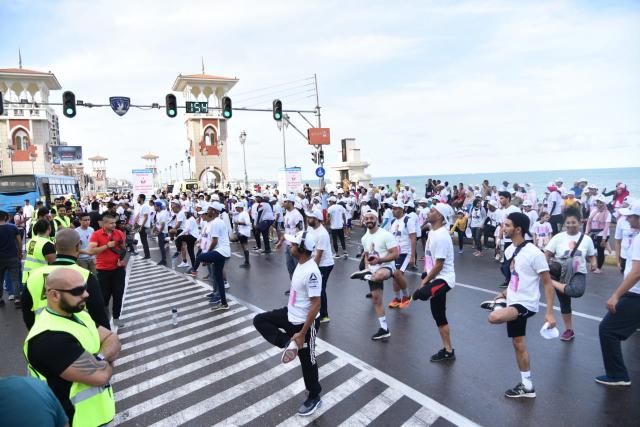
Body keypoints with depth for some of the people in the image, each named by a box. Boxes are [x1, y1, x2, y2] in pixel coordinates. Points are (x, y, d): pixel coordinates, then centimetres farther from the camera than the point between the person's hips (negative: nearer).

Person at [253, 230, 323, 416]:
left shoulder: (311, 272, -31)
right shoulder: (300, 263, -2)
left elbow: (315, 305, -29)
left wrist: (302, 334, -24)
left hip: (305, 322, -9)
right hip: (290, 314, 9)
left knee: (307, 361, 10)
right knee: (259, 320, 7)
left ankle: (314, 398, 33)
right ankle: (288, 343, 1)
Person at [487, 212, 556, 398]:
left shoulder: (534, 253, -19)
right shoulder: (509, 250, 5)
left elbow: (548, 284, -15)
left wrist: (549, 313, -17)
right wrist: (505, 292, 13)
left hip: (526, 304, -8)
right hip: (513, 302, 8)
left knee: (494, 317, -34)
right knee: (518, 343, 16)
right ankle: (527, 385, 31)